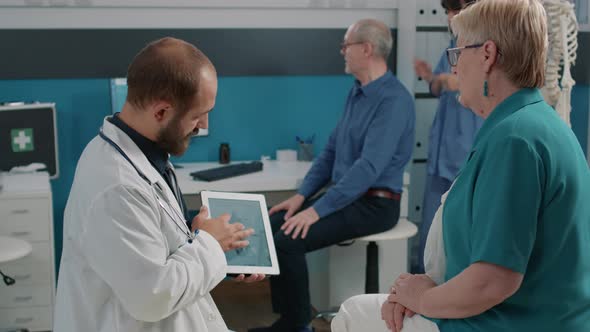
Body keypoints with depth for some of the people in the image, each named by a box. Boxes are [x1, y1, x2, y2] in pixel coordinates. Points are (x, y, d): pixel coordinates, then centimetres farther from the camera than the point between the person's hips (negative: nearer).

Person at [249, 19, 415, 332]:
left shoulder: (394, 99, -19)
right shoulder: (356, 92, 11)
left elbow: (369, 166, -27)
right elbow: (331, 150, 14)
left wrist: (318, 210, -26)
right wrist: (302, 195, 4)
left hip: (373, 204, -9)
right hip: (346, 195, 9)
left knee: (288, 241, -23)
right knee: (273, 226, -5)